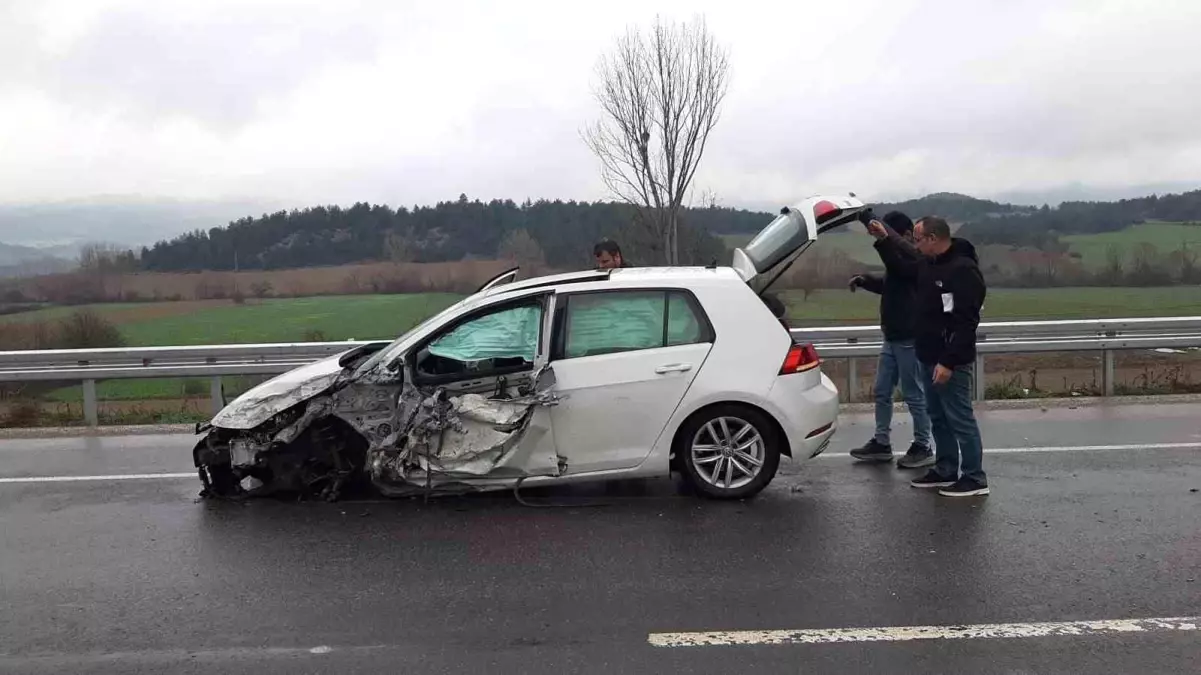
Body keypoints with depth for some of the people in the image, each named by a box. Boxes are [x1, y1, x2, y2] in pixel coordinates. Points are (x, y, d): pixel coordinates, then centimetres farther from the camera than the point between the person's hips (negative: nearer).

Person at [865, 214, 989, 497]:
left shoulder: (963, 270, -19)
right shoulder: (927, 263, 9)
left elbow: (966, 322, -24)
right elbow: (901, 264, 30)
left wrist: (949, 362, -26)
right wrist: (884, 239, 14)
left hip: (950, 361, -10)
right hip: (929, 358, 10)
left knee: (960, 419, -4)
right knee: (938, 418, 16)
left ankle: (974, 478, 4)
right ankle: (945, 471, 26)